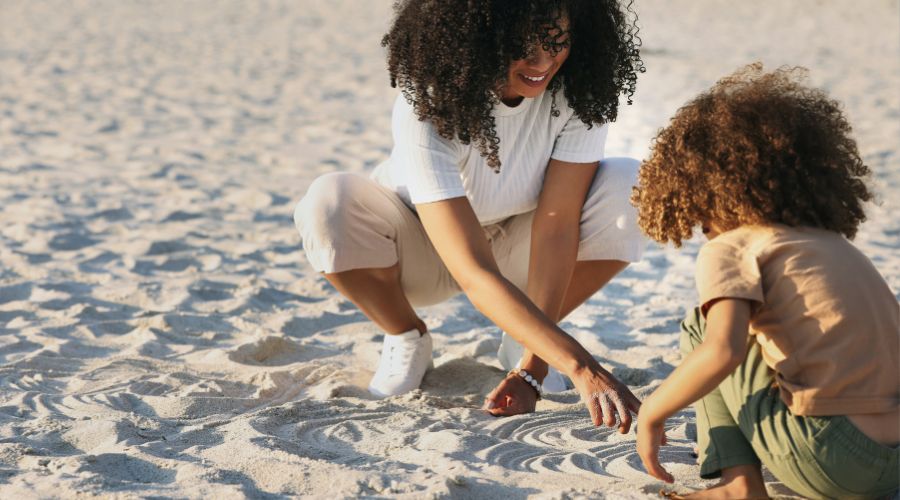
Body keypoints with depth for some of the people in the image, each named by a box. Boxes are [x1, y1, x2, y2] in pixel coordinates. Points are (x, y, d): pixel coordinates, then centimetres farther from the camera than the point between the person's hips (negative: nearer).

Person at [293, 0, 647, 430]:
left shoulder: (577, 89, -25)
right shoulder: (426, 108, -35)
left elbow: (557, 227, -28)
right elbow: (475, 274, -42)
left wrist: (532, 370, -37)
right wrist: (581, 368, -50)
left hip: (518, 247, 3)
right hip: (423, 248, -2)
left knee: (627, 191, -26)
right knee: (328, 205, -34)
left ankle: (522, 347, -2)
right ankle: (407, 341, -4)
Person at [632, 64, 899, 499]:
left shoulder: (728, 251, -2)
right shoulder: (834, 244, 21)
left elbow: (722, 351, -21)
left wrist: (651, 413, -4)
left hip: (833, 462, -7)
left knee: (701, 330, 12)